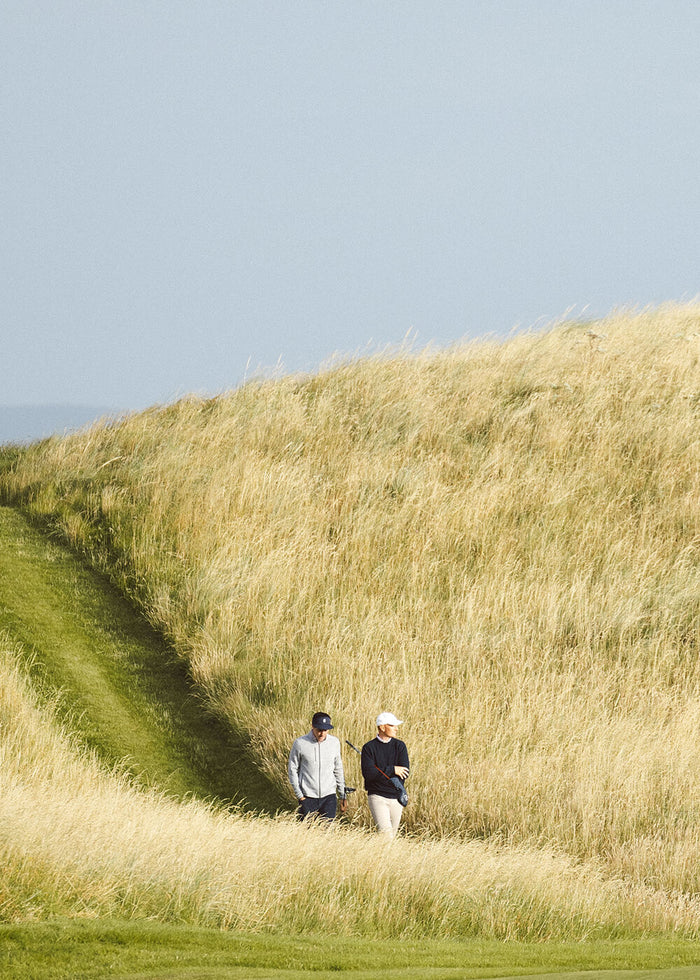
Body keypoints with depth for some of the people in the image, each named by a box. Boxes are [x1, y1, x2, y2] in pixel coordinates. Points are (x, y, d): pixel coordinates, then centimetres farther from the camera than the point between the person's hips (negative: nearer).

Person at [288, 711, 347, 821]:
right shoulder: (300, 743, -5)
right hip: (307, 797, -2)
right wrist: (299, 795, -4)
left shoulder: (334, 743, 5)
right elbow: (292, 770, 2)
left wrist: (343, 796, 16)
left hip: (329, 796, 2)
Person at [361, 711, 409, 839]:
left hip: (396, 798, 4)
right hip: (377, 797, -4)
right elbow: (368, 773, -14)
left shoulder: (400, 746, 7)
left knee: (392, 834, 7)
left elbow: (405, 773, -3)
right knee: (385, 832, -18)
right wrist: (392, 770, -15)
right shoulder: (369, 748, -2)